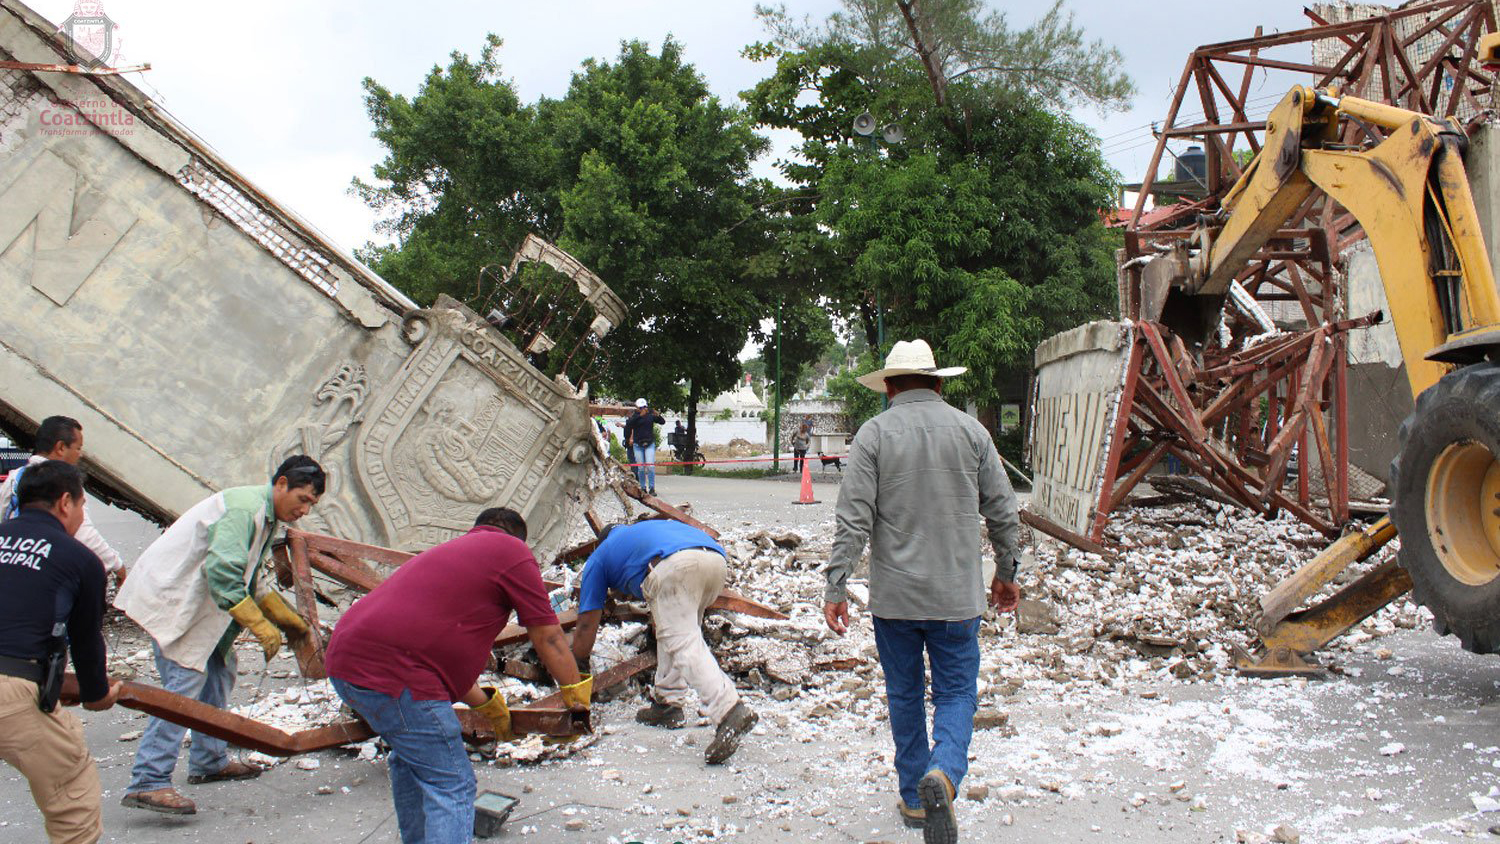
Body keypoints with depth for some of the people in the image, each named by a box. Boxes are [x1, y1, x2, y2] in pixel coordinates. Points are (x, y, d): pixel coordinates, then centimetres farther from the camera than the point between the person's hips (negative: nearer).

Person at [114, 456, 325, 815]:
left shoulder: (265, 515, 12)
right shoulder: (244, 508, -21)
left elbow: (251, 581, 22)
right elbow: (222, 573, -29)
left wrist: (286, 617, 17)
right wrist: (261, 627, -27)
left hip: (194, 600, 11)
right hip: (170, 598, -11)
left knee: (219, 668, 13)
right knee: (186, 679, -16)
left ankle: (209, 761, 22)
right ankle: (147, 783, -18)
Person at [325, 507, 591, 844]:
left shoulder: (449, 551, 29)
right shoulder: (511, 551, 3)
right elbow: (548, 637, 5)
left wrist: (486, 705, 41)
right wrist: (576, 691, 18)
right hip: (394, 675, -10)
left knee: (412, 757, 30)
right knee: (452, 786, -4)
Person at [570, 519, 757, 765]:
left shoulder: (599, 557, 32)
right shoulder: (649, 528, 47)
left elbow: (586, 625, 30)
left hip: (674, 564, -6)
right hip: (716, 559, 6)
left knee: (684, 645, -12)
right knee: (673, 631, 26)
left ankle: (730, 711, -31)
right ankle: (667, 703, 22)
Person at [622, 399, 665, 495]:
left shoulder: (650, 415, 3)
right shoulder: (635, 416, 0)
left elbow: (663, 422, 1)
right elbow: (629, 424, -20)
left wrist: (658, 416, -20)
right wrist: (640, 415, -28)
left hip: (650, 444, 0)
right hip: (638, 444, 0)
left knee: (651, 466, -10)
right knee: (641, 467, 2)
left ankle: (652, 488, -7)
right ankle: (643, 488, 12)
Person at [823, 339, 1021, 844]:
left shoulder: (874, 434, -4)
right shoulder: (970, 430, 2)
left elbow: (853, 518, -10)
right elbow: (1002, 510, 6)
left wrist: (835, 587, -7)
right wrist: (1006, 572, 19)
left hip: (894, 595, 0)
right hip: (957, 595, 0)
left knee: (904, 694, 14)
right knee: (957, 692, 7)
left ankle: (914, 797, 22)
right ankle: (943, 773, -19)